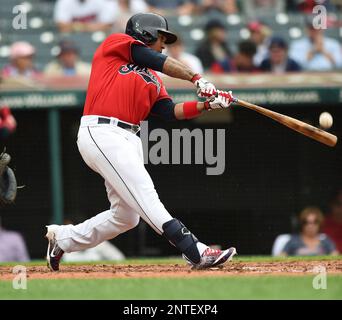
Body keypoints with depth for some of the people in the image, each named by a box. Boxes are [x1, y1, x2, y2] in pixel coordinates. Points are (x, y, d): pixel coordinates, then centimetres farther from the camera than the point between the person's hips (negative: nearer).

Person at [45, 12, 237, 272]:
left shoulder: (152, 80, 25)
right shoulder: (115, 44, 7)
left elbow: (171, 112, 11)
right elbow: (156, 61, -6)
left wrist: (208, 104, -2)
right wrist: (196, 78, -11)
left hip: (129, 141, 9)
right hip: (101, 133, -9)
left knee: (126, 217, 7)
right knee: (145, 193, -19)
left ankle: (63, 238, 26)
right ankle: (195, 252, -31)